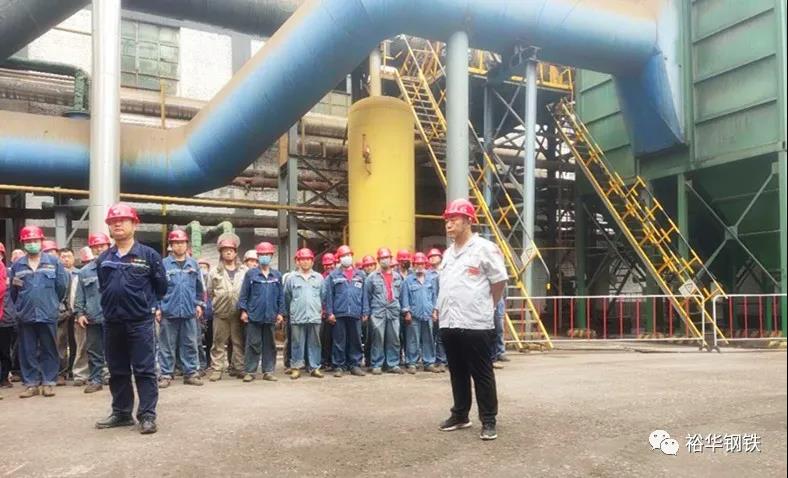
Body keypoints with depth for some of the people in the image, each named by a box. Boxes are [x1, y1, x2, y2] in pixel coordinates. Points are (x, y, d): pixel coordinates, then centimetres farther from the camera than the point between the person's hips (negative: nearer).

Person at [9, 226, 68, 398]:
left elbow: (62, 285, 1)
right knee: (28, 351, 7)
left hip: (48, 314, -2)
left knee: (49, 350, 4)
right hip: (25, 315, 2)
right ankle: (31, 383, 15)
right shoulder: (17, 265, 8)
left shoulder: (53, 261, 1)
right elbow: (12, 291, 13)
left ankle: (48, 382, 12)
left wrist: (52, 303, 7)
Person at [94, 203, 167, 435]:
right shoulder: (103, 259, 8)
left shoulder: (149, 255, -4)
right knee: (117, 371, 13)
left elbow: (161, 286, 3)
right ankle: (121, 413, 24)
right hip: (112, 323, 5)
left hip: (140, 322, -5)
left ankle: (147, 415, 1)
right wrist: (111, 306, 16)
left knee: (144, 370, -2)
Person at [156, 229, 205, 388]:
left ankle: (191, 373, 15)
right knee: (167, 345, 4)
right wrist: (157, 308, -6)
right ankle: (166, 374, 12)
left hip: (190, 311, 3)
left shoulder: (193, 264, 9)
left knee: (190, 344, 7)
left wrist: (200, 304, 9)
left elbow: (199, 287, 14)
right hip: (169, 311, -3)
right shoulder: (163, 264, -1)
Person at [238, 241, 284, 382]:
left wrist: (281, 312, 3)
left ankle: (268, 371, 16)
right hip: (254, 315, -2)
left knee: (270, 345, 8)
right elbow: (244, 294, 0)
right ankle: (250, 371, 9)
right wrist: (243, 310, -7)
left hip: (271, 316, 3)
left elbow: (281, 296, 8)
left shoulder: (277, 275, 7)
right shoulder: (250, 274, 1)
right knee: (253, 344, 2)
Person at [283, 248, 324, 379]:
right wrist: (289, 312, 10)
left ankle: (314, 367, 13)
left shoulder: (319, 277, 7)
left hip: (315, 317, 1)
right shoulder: (292, 278, 4)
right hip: (297, 318, -1)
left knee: (314, 343, 6)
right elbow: (286, 297, 9)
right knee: (297, 344, 4)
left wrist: (321, 309, 8)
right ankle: (296, 367, 11)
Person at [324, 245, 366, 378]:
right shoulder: (333, 275, 3)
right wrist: (329, 312, -7)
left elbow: (364, 295, 10)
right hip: (339, 313, -2)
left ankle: (355, 365, 17)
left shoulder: (360, 275, 11)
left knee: (355, 341, 7)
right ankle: (339, 366, 12)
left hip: (356, 313, 2)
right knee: (339, 341, 3)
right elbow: (329, 295, 0)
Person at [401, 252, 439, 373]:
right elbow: (405, 297, -2)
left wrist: (434, 310, 8)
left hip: (427, 315, 4)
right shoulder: (408, 280, 0)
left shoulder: (429, 280, 12)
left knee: (428, 340, 8)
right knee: (413, 341, -1)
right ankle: (411, 363, 6)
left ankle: (429, 363, 15)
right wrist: (407, 312, -8)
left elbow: (434, 296, 14)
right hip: (414, 315, -4)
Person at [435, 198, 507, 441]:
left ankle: (488, 421, 10)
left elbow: (499, 280, -4)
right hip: (449, 323, 7)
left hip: (475, 323, -7)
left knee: (482, 375, 1)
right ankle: (460, 415, 27)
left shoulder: (484, 248, -8)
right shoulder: (448, 253, 15)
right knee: (457, 373, 16)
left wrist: (486, 307, 2)